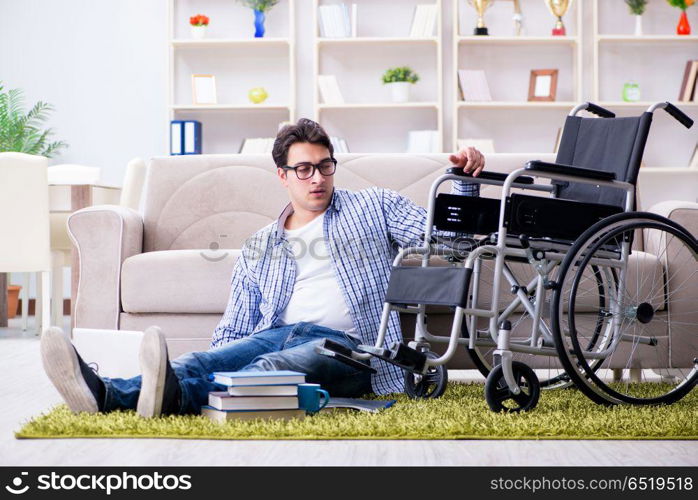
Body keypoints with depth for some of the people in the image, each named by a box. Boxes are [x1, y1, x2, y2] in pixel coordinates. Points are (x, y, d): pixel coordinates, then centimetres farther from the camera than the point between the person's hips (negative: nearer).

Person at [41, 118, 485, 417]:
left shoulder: (373, 207, 20)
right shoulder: (260, 247, 25)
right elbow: (233, 331, 19)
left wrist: (465, 181, -7)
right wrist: (215, 361, -5)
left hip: (344, 345, -4)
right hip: (273, 335, 4)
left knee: (274, 366, -40)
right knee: (201, 363, -30)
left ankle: (174, 397, -68)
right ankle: (108, 394, -58)